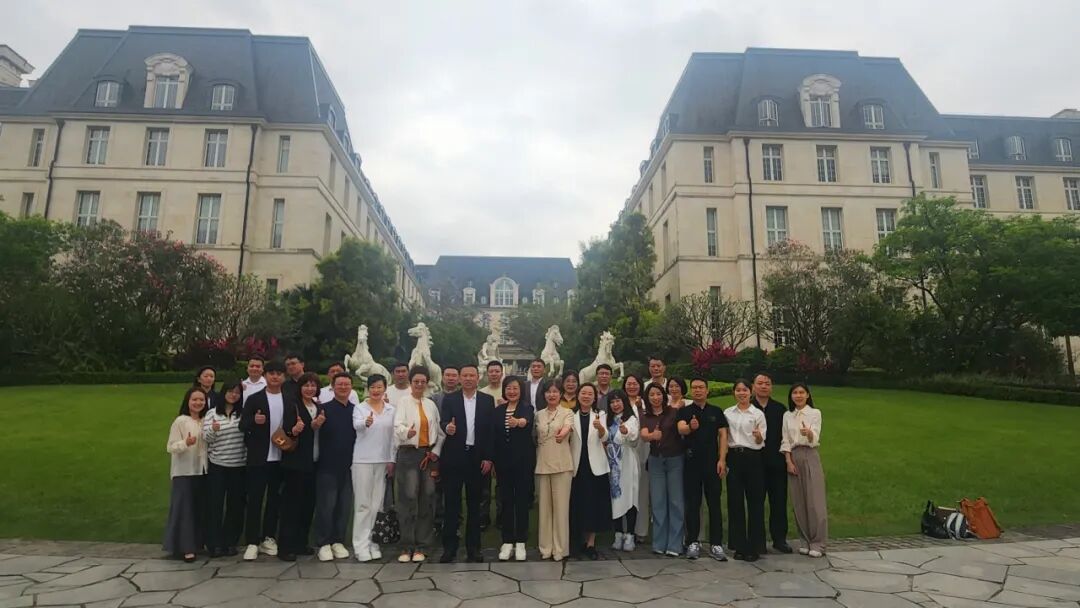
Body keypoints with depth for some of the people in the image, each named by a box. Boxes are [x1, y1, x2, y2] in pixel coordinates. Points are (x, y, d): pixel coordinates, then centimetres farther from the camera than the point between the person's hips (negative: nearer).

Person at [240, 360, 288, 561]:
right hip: (258, 457, -2)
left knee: (274, 499, 11)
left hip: (280, 458, 3)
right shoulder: (254, 399, -1)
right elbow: (242, 425, -5)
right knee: (255, 499, 0)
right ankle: (252, 542, 7)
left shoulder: (290, 400, 6)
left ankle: (269, 538, 22)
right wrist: (254, 421, -25)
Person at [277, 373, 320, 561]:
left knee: (308, 503, 9)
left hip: (313, 463, 6)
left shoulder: (319, 408, 12)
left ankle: (300, 543, 20)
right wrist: (294, 431, -35)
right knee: (291, 503, -2)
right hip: (295, 462, -6)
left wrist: (317, 425, -3)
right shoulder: (292, 405, -6)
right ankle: (285, 547, 6)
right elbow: (286, 432, -14)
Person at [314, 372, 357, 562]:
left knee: (345, 506, 9)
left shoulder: (356, 409, 7)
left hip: (348, 466, 4)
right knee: (326, 505, 1)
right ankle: (323, 544, 13)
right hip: (327, 465, -3)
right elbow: (314, 427, -18)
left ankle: (338, 541, 21)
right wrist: (316, 423, -41)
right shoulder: (325, 408, -3)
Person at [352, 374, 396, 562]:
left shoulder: (392, 410, 6)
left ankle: (369, 541, 19)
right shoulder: (360, 408, -2)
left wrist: (392, 460, 3)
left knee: (376, 504, 8)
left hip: (383, 460, 3)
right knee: (362, 504, -1)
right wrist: (366, 422, -46)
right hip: (363, 460, -3)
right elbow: (356, 425, -23)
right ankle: (360, 545, 5)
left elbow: (393, 436, 7)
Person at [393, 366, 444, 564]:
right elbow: (397, 426, -19)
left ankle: (421, 547, 11)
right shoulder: (402, 404, -1)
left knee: (427, 500, 3)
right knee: (408, 499, -6)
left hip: (429, 455, 3)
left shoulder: (431, 405, 10)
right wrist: (407, 432, -41)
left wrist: (435, 453, -1)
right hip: (408, 455, -3)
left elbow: (440, 431, 11)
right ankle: (407, 547, 3)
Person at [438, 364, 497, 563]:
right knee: (452, 503, 4)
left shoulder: (487, 400, 5)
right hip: (454, 457, -1)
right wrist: (447, 427, -33)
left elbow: (491, 430, 2)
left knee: (474, 504, 9)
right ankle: (449, 547, 13)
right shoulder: (449, 399, 3)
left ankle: (473, 547, 18)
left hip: (477, 458, 1)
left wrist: (488, 458, -4)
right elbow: (443, 422, -9)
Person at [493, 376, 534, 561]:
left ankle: (520, 542, 13)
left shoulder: (527, 408, -5)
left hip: (523, 461, -3)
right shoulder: (498, 410, 7)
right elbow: (494, 436, 8)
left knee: (522, 500, 2)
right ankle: (507, 542, 16)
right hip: (503, 461, 3)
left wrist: (518, 422, -52)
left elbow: (527, 420, -29)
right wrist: (493, 461, 5)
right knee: (506, 501, 7)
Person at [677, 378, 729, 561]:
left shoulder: (716, 412, 9)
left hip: (712, 462, 1)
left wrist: (722, 459, -6)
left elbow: (723, 435, 4)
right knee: (692, 504, 5)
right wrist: (690, 427, -38)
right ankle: (693, 542, 14)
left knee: (714, 504, 3)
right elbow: (680, 429, -15)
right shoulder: (684, 411, 4)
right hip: (691, 463, -1)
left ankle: (716, 544, 9)